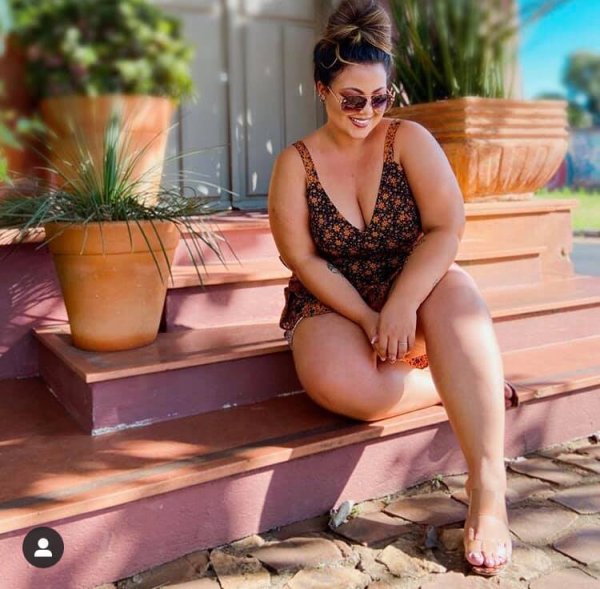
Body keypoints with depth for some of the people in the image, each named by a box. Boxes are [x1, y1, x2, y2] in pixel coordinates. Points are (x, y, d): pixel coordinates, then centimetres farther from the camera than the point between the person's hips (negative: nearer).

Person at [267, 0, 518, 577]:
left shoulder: (408, 139, -1)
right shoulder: (296, 162, 0)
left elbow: (446, 226, -12)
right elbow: (303, 259, -7)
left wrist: (402, 304, -26)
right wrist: (369, 319, -18)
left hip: (413, 293, 1)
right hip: (333, 304, 0)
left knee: (456, 291, -35)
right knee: (332, 380, -34)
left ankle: (488, 488, -36)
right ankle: (463, 387, -10)